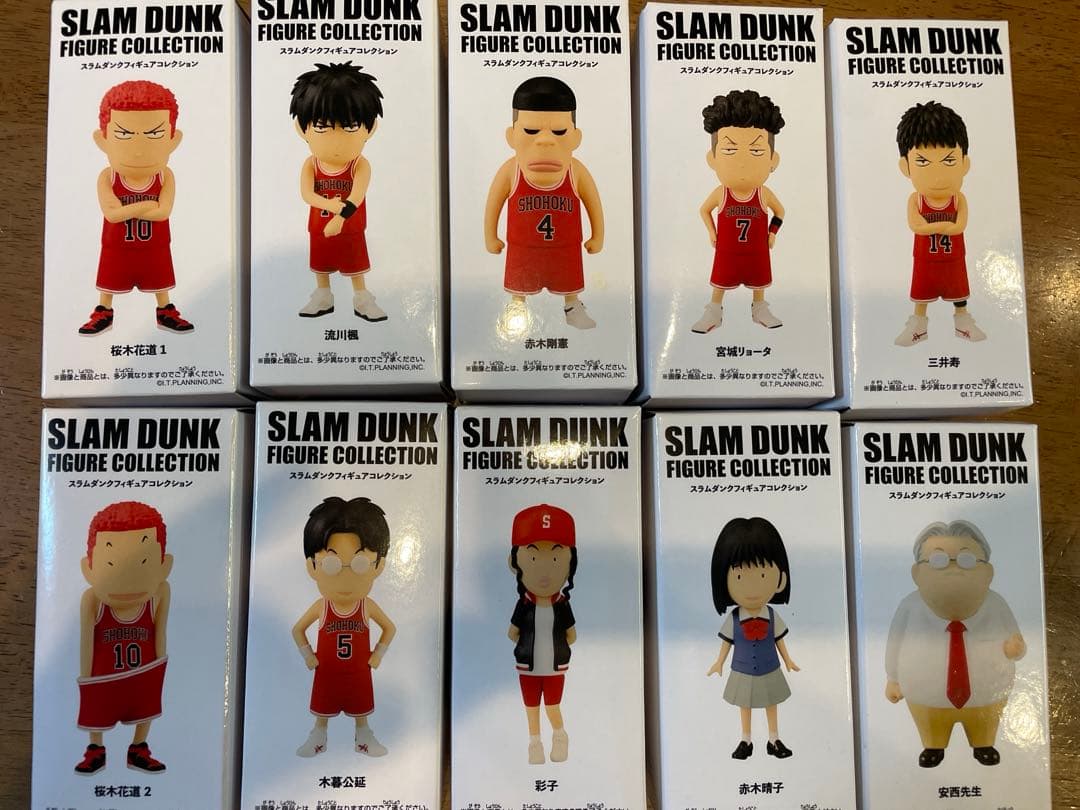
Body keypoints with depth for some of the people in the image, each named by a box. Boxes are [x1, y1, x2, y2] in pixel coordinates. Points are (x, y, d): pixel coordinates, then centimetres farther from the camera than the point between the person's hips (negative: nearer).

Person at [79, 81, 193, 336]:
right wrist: (146, 205, -26)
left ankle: (165, 313, 33)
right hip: (117, 248, 0)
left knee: (160, 282, 16)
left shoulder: (165, 177, -15)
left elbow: (164, 211, -25)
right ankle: (103, 314, 31)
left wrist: (126, 209, -25)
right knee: (109, 282, 15)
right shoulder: (107, 178, -17)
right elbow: (111, 214, -26)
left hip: (155, 248, 0)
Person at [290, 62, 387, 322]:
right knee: (321, 267, 18)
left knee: (356, 269, 11)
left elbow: (357, 196, -30)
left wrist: (340, 217, -43)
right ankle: (323, 299, 35)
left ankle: (362, 300, 25)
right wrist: (330, 204, -39)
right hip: (319, 230, 3)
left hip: (351, 231, -2)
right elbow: (306, 194, -21)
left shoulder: (360, 166, -19)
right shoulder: (310, 166, -12)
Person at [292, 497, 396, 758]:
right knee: (323, 710, 16)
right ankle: (318, 738, 36)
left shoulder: (368, 606, -16)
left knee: (360, 711, 16)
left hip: (358, 672, 0)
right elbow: (298, 629, 0)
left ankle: (363, 738, 34)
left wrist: (377, 655, -4)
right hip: (327, 672, 0)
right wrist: (308, 656, -4)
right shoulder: (320, 607, -17)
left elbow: (389, 628, 0)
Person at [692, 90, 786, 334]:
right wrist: (712, 232, -1)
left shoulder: (764, 194, -13)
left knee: (758, 282, 15)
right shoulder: (720, 193, -16)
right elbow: (704, 209, 4)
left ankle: (760, 310, 34)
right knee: (720, 282, 10)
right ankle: (714, 313, 24)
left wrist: (772, 233, 2)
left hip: (756, 251, 1)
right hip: (727, 251, -1)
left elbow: (780, 211, 7)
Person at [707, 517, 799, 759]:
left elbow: (779, 640, 1)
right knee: (745, 706, 16)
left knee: (771, 706, 17)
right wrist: (719, 663, 5)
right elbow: (726, 641, -2)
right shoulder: (733, 618, -18)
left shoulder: (773, 617, -16)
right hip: (742, 673, -1)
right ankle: (746, 742, 33)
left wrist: (787, 660, 10)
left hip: (769, 672, 1)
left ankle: (774, 741, 34)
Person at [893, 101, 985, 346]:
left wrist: (931, 226, -27)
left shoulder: (959, 200, -12)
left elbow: (960, 226, -23)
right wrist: (945, 225, -26)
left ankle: (962, 323, 29)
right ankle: (918, 326, 23)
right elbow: (916, 226, -26)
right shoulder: (915, 200, -15)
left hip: (953, 260, 1)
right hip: (925, 260, -1)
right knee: (921, 295, 11)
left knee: (958, 294, 14)